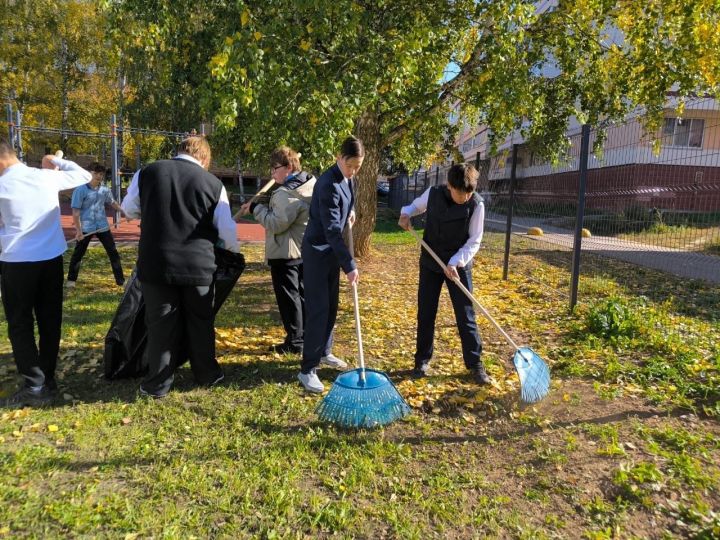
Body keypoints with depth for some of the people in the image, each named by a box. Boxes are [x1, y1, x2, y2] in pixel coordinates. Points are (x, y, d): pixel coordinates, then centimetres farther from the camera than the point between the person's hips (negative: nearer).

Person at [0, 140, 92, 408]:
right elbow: (84, 175, 16)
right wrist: (57, 161, 21)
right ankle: (47, 381, 20)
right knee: (50, 322, 11)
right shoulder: (47, 176, 1)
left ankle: (34, 387, 4)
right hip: (52, 258, 4)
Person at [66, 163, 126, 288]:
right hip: (86, 228, -4)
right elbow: (76, 211, -13)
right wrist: (78, 230, -19)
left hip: (102, 226, 4)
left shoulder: (105, 190, 3)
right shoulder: (80, 190, -11)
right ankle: (71, 280, 19)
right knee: (78, 254, 5)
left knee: (113, 252, 5)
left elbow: (112, 202, 23)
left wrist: (123, 211, 12)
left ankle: (120, 280, 12)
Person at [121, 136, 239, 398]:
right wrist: (232, 247, 26)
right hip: (199, 265, 0)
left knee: (161, 324, 10)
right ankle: (207, 374, 30)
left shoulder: (147, 172, 1)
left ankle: (158, 384, 20)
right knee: (200, 322, 15)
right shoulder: (213, 183, -3)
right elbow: (227, 231, 4)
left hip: (156, 263, 1)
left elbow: (129, 209, 16)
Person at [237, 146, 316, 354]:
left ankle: (295, 341, 8)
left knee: (288, 296, 0)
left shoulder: (286, 193, -22)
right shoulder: (309, 185, 8)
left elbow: (276, 223, -24)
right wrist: (265, 207, 8)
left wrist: (256, 208, -13)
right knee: (302, 294, 16)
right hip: (304, 250, 10)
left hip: (285, 253, -9)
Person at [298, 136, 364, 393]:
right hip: (317, 250, -9)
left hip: (332, 249, 9)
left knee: (331, 305, 15)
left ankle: (324, 352, 32)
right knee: (318, 308, -9)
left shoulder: (346, 178, 2)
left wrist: (350, 210, 9)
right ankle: (308, 369, -2)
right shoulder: (328, 184, -25)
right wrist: (350, 265, -27)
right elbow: (332, 230, -28)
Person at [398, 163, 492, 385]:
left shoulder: (476, 204, -15)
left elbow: (474, 242, -13)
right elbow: (417, 205, 14)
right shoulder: (433, 193, -9)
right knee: (425, 314, 8)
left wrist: (455, 262, -26)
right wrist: (406, 213, -8)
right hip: (430, 263, 2)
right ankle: (422, 360, 23)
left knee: (466, 316, 3)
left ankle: (475, 364, 17)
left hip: (459, 266, -2)